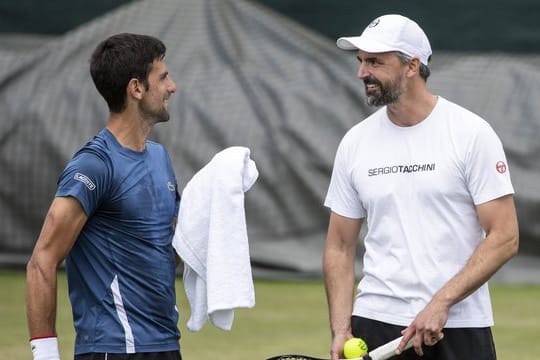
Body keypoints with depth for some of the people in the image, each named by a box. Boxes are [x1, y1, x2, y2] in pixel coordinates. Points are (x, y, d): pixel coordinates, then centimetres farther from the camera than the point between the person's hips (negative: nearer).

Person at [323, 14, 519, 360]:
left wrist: (441, 303, -17)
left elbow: (504, 238, -9)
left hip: (459, 327, -3)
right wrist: (340, 330, -1)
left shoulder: (472, 133, -5)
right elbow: (340, 247, 11)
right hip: (375, 322, 3)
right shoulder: (355, 143, 7)